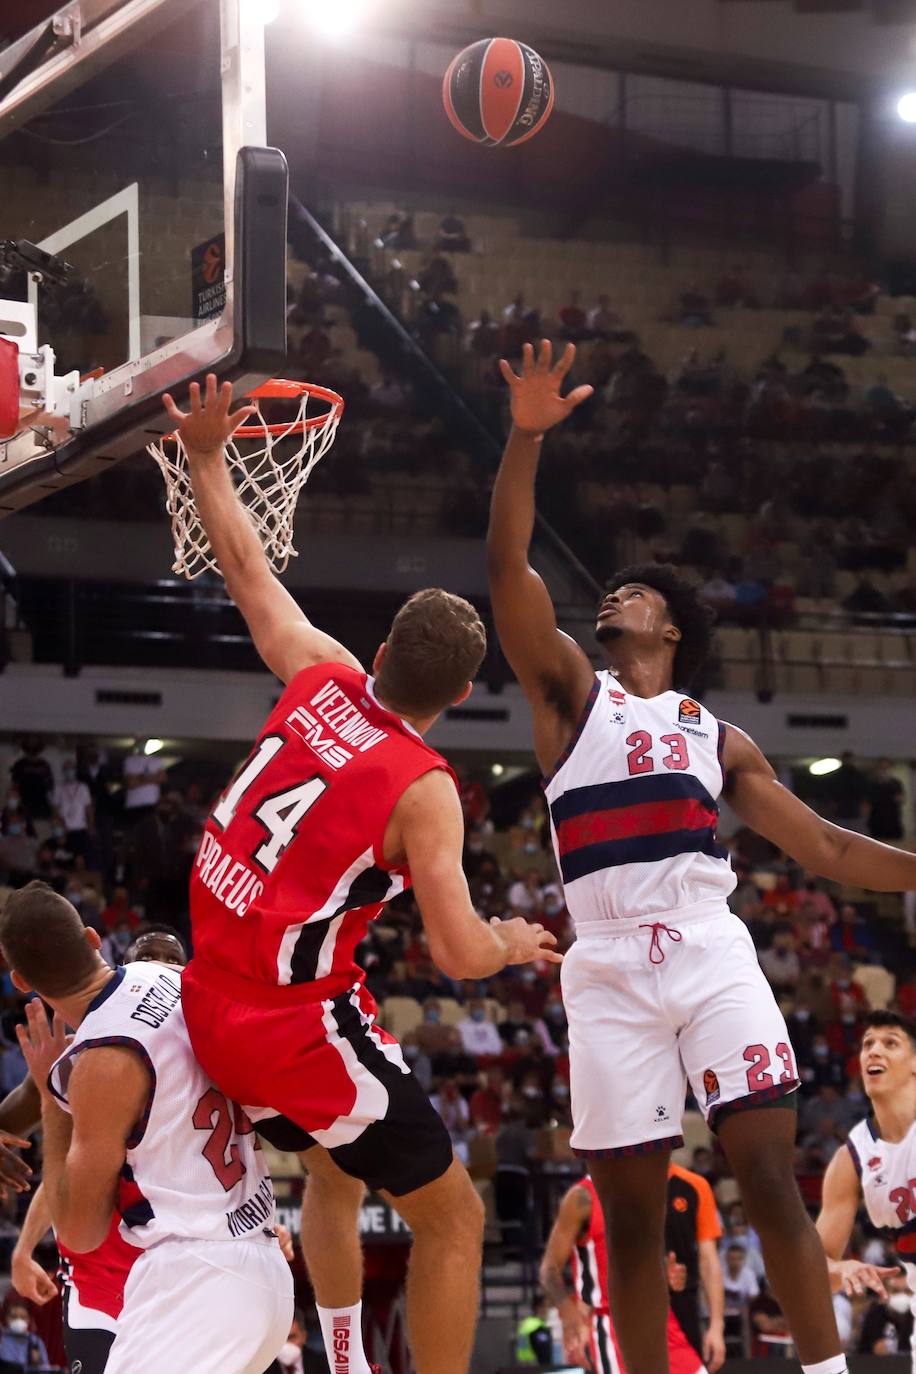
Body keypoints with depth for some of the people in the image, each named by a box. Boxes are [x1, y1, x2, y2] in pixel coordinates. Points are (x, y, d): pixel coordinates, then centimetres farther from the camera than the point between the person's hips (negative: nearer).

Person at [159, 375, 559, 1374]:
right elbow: (459, 955, -20)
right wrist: (516, 945, 1)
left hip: (213, 1002, 8)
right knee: (452, 1216, 4)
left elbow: (246, 570, 13)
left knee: (335, 1172, 31)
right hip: (302, 1027, -8)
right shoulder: (423, 789, -17)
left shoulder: (322, 678, -1)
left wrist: (207, 457, 24)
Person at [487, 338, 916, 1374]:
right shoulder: (570, 689, 12)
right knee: (631, 1208, 0)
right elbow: (507, 566, -2)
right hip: (610, 965, -1)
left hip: (711, 949, 1)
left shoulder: (716, 736, 19)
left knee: (771, 1175, -8)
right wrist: (526, 437, -13)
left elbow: (825, 847, 19)